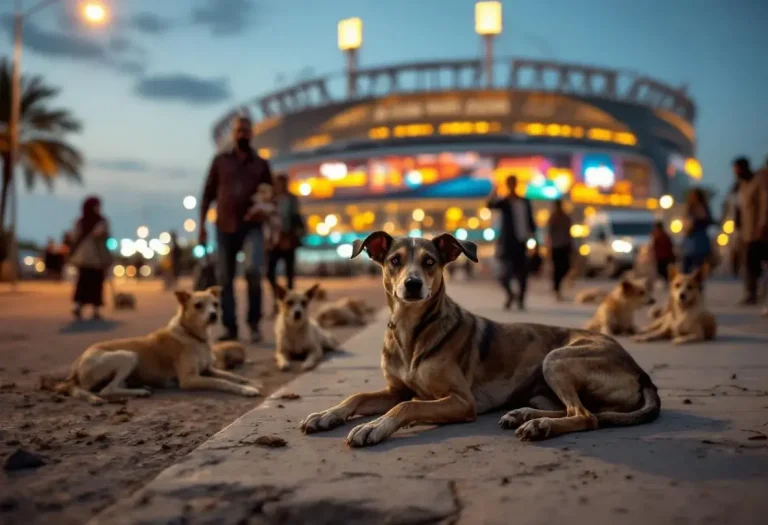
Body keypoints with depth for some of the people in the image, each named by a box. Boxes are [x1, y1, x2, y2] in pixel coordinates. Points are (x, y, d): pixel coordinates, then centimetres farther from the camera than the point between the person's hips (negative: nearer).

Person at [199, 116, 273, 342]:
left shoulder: (261, 164, 9)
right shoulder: (220, 160, 9)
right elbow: (208, 194, 9)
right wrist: (202, 226, 3)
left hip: (252, 226, -1)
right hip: (225, 227, 2)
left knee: (253, 270, -22)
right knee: (225, 279, 4)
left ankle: (254, 322, -5)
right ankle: (230, 328, 14)